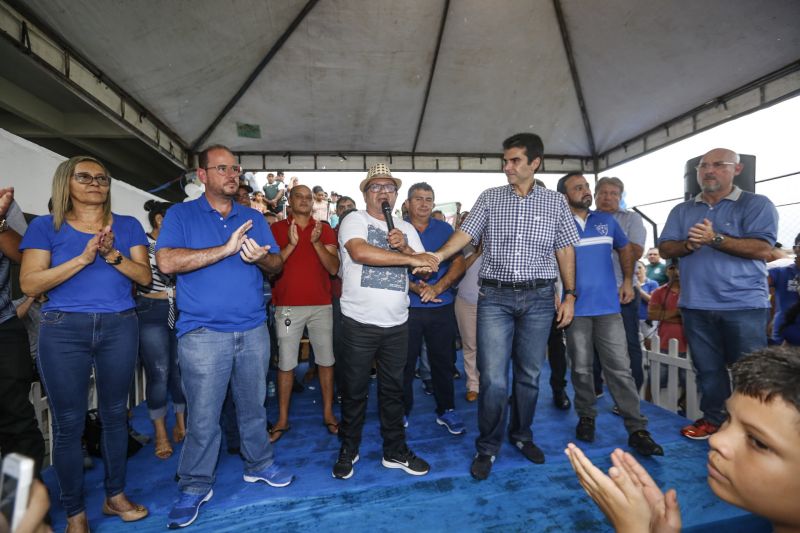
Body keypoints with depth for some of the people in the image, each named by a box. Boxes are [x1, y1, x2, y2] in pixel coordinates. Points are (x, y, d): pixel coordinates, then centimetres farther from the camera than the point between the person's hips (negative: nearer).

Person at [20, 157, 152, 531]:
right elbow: (29, 284, -6)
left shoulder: (128, 226, 8)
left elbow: (145, 277, 1)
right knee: (68, 423, 5)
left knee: (115, 414, 11)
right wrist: (82, 258, -17)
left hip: (120, 328, 2)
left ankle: (115, 495, 27)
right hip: (63, 330, -1)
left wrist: (113, 255, -15)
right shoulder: (45, 226, 3)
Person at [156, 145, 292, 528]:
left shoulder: (254, 218, 11)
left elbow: (278, 264, 8)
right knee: (203, 417, 6)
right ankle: (195, 486, 26)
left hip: (253, 331, 4)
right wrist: (226, 249, -19)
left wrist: (261, 257, -16)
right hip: (203, 334, -3)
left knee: (254, 406, 17)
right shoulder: (180, 215, 0)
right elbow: (167, 262, -15)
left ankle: (259, 465, 36)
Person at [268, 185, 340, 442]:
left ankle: (328, 413, 22)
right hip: (288, 305, -1)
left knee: (326, 360, 7)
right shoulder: (277, 229, 4)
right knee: (286, 363, 6)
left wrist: (317, 242, -15)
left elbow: (334, 268, -2)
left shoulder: (324, 229, 6)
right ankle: (282, 419, 19)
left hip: (321, 305, 1)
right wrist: (291, 244, -17)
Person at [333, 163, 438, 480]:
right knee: (354, 391, 10)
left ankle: (395, 451, 32)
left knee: (393, 389, 16)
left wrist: (404, 247, -11)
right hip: (359, 322, -4)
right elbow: (359, 252, -24)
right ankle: (348, 450, 31)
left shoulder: (406, 228, 13)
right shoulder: (354, 220, -3)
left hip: (396, 323, 4)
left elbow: (425, 268, 8)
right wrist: (410, 258, -23)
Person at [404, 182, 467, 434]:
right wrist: (414, 288, -18)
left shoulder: (445, 229, 7)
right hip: (407, 307, -1)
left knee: (443, 360, 10)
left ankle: (446, 410, 26)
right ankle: (402, 411, 24)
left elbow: (458, 264, 0)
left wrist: (437, 288, -14)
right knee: (405, 362, 7)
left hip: (441, 307, 2)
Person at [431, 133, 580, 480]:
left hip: (538, 297, 1)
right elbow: (466, 233, -4)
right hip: (495, 297, -1)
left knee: (529, 374, 12)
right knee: (493, 378, -2)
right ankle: (487, 447, 17)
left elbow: (565, 250, 8)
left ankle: (521, 435, 34)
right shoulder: (489, 198, 6)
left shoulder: (555, 202, 8)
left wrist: (570, 295, 4)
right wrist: (439, 254, -22)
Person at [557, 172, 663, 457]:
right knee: (581, 368, 8)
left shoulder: (607, 220, 10)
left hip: (608, 306, 2)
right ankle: (586, 417, 25)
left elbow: (625, 249, 23)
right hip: (575, 309, -2)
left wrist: (628, 280, 12)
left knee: (620, 369, 2)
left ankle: (637, 429, 8)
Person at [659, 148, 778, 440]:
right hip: (696, 305, 4)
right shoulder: (682, 210, 12)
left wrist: (715, 239, -21)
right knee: (707, 368, 14)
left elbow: (762, 249, -12)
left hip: (744, 305, -4)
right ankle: (714, 419, 27)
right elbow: (665, 249, 5)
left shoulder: (756, 204, 0)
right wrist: (688, 244, -15)